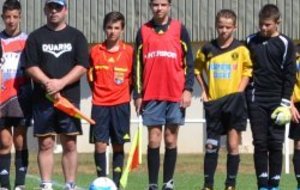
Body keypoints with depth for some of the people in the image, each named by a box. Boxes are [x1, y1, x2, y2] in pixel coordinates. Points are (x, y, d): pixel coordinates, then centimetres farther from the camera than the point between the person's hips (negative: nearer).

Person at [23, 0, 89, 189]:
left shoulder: (76, 36, 7)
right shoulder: (36, 37, 9)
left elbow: (82, 66, -2)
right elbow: (31, 67, 1)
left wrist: (61, 83, -15)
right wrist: (48, 83, -15)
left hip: (70, 98, 0)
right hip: (43, 98, 0)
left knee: (70, 144, 0)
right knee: (45, 144, -1)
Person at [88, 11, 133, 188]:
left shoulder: (129, 52, 0)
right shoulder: (95, 51, 2)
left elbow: (133, 79, 9)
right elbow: (91, 78, 13)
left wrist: (124, 94, 3)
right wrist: (99, 94, 8)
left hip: (121, 105, 0)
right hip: (100, 105, 0)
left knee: (118, 145, 3)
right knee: (100, 145, -5)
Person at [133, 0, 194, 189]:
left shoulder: (179, 29, 4)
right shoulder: (143, 31, 8)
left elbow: (189, 61, 4)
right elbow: (138, 64, 9)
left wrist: (188, 89, -5)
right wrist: (138, 94, 4)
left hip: (176, 94, -1)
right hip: (151, 95, 1)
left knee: (171, 139, 3)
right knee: (154, 140, -1)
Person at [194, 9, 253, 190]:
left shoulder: (241, 50, -3)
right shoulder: (207, 49, 3)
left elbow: (247, 71, 5)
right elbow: (198, 69, 16)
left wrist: (239, 91, -5)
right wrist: (204, 90, 8)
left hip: (234, 101, -2)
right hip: (213, 102, 2)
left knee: (233, 145, -2)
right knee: (211, 146, 4)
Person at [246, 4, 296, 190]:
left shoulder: (285, 44, -1)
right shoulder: (251, 41, 6)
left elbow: (290, 75, -3)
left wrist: (286, 103, -9)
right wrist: (243, 95, 5)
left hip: (277, 101, -2)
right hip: (256, 100, 2)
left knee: (276, 143, -1)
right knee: (260, 143, -1)